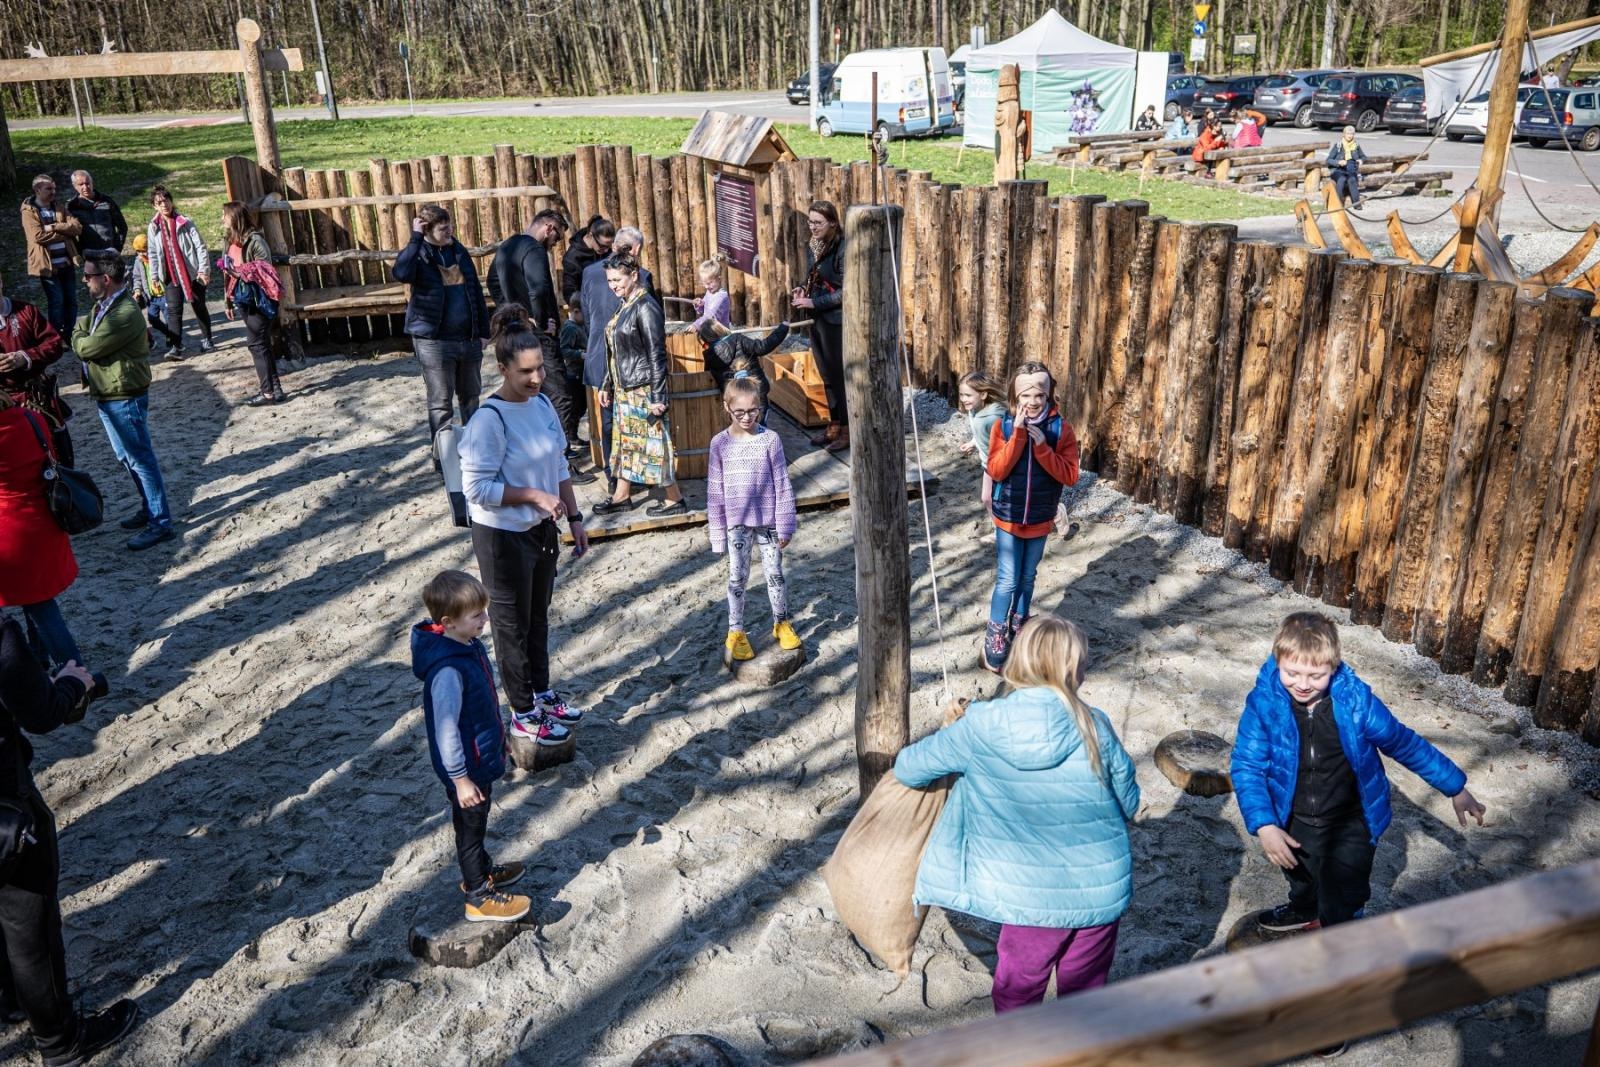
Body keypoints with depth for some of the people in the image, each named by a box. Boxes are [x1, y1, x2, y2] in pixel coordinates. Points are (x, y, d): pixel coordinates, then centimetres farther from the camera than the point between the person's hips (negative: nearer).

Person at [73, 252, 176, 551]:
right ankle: (149, 508, 32)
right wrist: (82, 332, -10)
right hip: (107, 396, 10)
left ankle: (160, 523, 3)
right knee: (127, 457, 19)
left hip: (124, 399, -10)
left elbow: (85, 348, -20)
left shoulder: (124, 315, -24)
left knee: (141, 459, -3)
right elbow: (81, 330, 10)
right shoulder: (102, 305, 8)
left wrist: (79, 335, -1)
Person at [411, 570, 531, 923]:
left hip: (482, 758, 9)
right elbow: (446, 729, -28)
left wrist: (499, 737, 21)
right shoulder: (448, 669, -33)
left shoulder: (469, 644, -4)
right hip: (466, 768, -8)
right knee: (470, 827, 11)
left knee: (476, 824, 28)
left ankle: (481, 870, 48)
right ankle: (480, 897, 28)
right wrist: (460, 779, -22)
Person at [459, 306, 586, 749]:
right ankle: (524, 715, 25)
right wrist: (533, 495, -23)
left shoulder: (542, 404, -1)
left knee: (538, 617, 22)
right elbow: (477, 488, -23)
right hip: (503, 538, -7)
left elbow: (559, 467, 10)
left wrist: (574, 518, 9)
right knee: (513, 625, 10)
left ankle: (542, 694, 41)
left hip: (542, 529, 7)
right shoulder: (488, 420, -24)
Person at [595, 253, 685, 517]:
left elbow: (656, 355, -18)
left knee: (652, 443, -1)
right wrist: (607, 386, 19)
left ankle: (675, 499, 10)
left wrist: (658, 396, -19)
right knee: (624, 440, 15)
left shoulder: (646, 308, -16)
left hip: (643, 391, -9)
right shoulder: (624, 306, 11)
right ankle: (622, 496, 27)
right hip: (624, 390, 9)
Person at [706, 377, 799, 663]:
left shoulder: (770, 439, -6)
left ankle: (782, 624, 28)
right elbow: (714, 491, 0)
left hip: (767, 520, 0)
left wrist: (785, 526, -4)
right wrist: (717, 533, 0)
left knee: (775, 574, 10)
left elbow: (782, 485, -3)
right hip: (736, 523, 0)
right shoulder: (720, 443, -4)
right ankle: (735, 633, 19)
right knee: (737, 578, 7)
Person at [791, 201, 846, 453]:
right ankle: (834, 425, 26)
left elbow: (844, 292, -18)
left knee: (840, 375, 1)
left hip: (837, 321, -8)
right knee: (827, 375, 15)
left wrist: (813, 302, -19)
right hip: (818, 319, 8)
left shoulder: (842, 249, -17)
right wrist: (802, 290, -1)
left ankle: (848, 430, 11)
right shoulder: (812, 247, 7)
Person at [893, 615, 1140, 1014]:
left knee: (1018, 988, 23)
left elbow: (909, 768, -2)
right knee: (1085, 988, 24)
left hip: (1032, 898, -1)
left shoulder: (981, 727, -13)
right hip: (1102, 889, 1)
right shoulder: (1095, 727, -12)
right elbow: (1129, 803, 1)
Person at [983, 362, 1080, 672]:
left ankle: (1018, 628, 35)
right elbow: (996, 471, -19)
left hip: (1039, 520, 2)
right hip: (1008, 518, -1)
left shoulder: (1060, 428, -9)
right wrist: (1018, 434, -26)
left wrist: (1042, 446, -25)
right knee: (1007, 581, -2)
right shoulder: (1004, 425, -10)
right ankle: (995, 637, 14)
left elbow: (1070, 476, -14)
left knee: (1027, 579, 17)